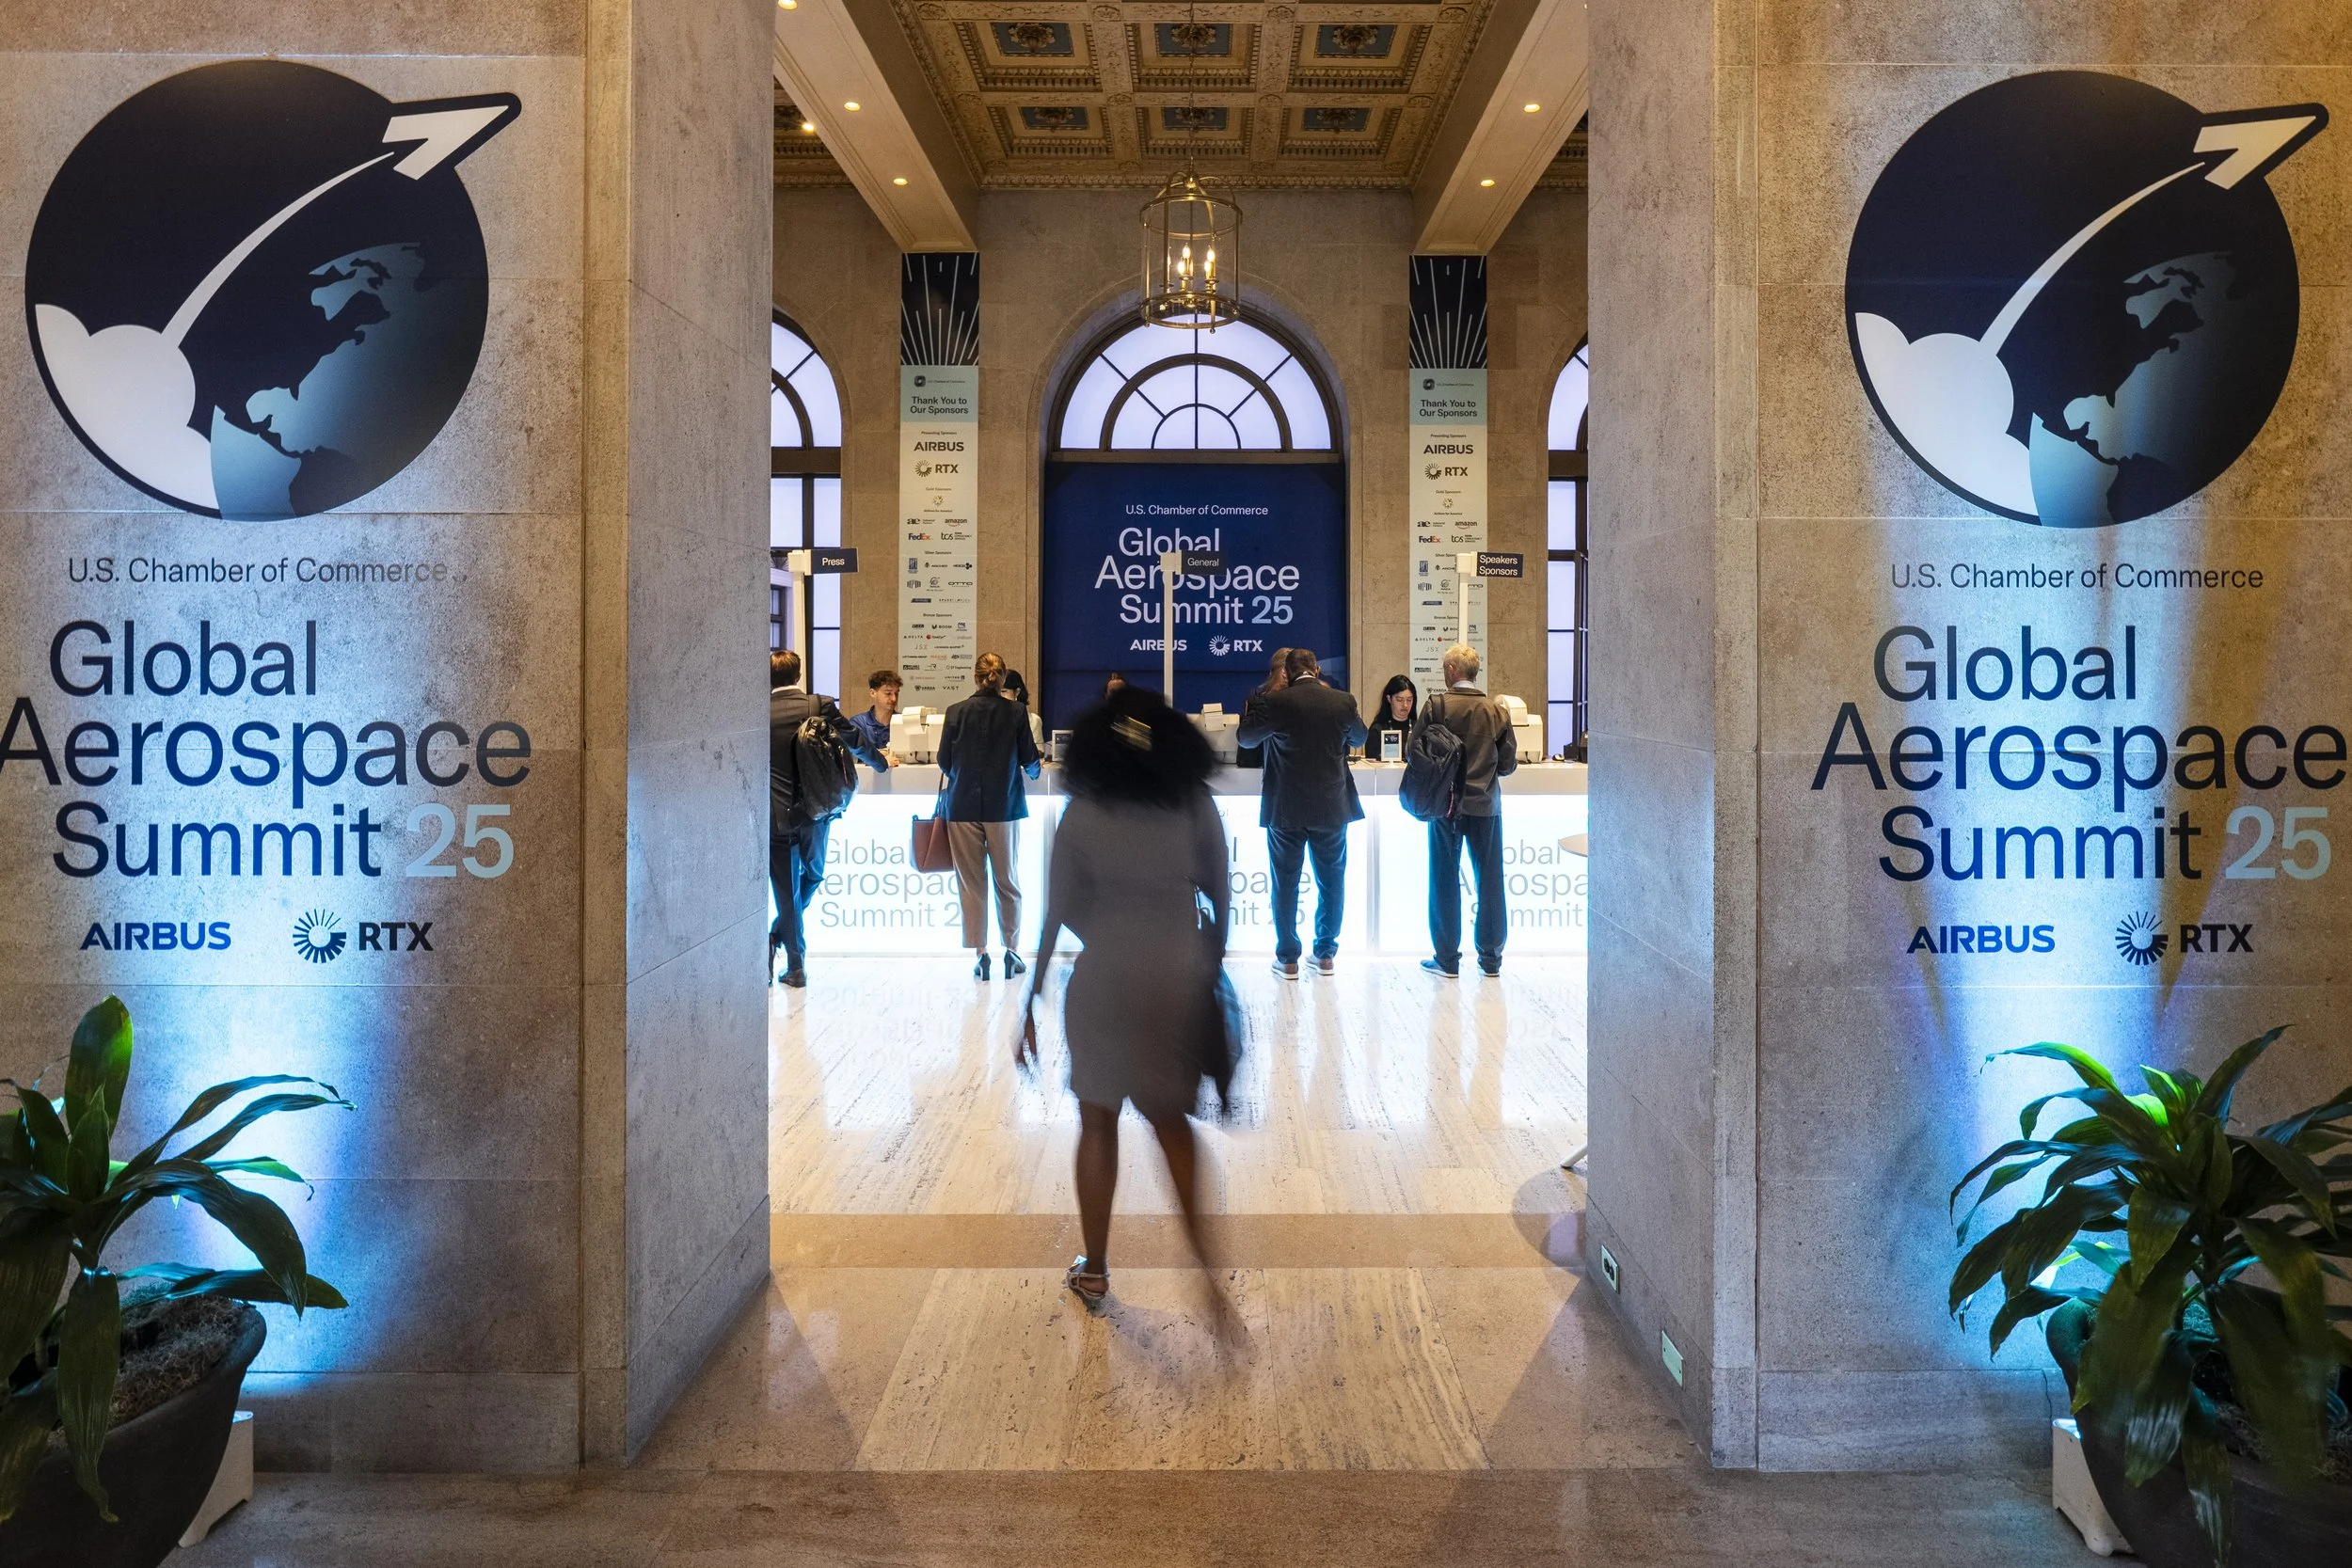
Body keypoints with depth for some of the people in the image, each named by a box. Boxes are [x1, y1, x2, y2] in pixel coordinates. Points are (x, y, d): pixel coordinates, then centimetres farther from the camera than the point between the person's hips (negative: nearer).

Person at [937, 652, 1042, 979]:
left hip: (964, 807, 0)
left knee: (972, 882, 6)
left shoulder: (957, 712, -5)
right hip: (1004, 806, 1)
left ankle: (980, 953, 6)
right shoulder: (1016, 713, -5)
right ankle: (1011, 950, 15)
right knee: (1007, 881, 12)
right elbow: (1030, 759, 1)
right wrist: (1036, 764, 25)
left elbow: (945, 762, -1)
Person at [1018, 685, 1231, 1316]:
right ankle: (1208, 1265, 13)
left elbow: (1057, 916, -5)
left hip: (1104, 980, -1)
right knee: (1172, 1123, 17)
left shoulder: (1081, 814, -4)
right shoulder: (1197, 807, -1)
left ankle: (1094, 1271, 25)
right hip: (1180, 978, 2)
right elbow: (1221, 902, 1)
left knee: (1098, 1123, 15)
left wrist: (1031, 1003, 2)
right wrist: (1214, 971, 14)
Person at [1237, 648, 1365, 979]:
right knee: (1331, 883, 14)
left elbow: (1246, 738, 2)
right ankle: (1325, 954, 20)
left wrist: (1252, 708, 17)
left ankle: (1288, 958, 11)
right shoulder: (1342, 702, -4)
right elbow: (1359, 738, 15)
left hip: (1286, 810, -2)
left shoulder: (1276, 703, -12)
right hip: (1332, 807, 2)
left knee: (1285, 884, 8)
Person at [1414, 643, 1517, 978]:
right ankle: (1491, 957, 15)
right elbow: (1508, 765, 1)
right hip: (1486, 804, 2)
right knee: (1490, 881, 10)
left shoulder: (1436, 706, -9)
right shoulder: (1497, 711, -2)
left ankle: (1447, 959, 11)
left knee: (1445, 881, 7)